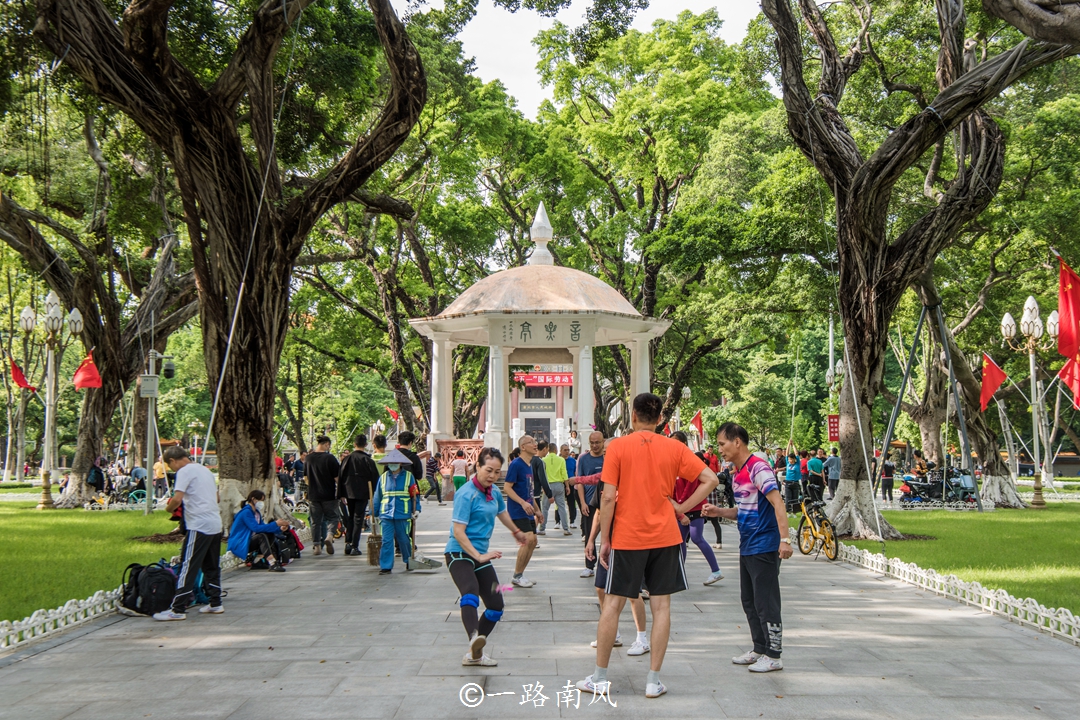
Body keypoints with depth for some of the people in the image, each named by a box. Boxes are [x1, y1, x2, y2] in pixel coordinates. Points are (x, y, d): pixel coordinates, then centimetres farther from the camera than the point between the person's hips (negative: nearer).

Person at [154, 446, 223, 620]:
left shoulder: (185, 471, -8)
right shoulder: (205, 470, 18)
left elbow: (177, 499, -19)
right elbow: (217, 498, 24)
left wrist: (168, 508, 2)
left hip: (199, 526, -9)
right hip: (216, 524, 9)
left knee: (187, 568, -6)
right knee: (212, 566, 16)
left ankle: (178, 610, -6)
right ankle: (215, 604, 20)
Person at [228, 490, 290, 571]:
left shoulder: (256, 512, 12)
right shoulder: (246, 512, -18)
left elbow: (263, 527, 7)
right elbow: (256, 528, -29)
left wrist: (279, 528, -9)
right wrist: (275, 524, -29)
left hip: (248, 541, 9)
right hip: (238, 545, -9)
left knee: (271, 535, -5)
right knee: (261, 536, -30)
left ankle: (254, 557, -13)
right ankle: (273, 564, -41)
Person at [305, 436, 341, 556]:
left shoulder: (308, 458, 3)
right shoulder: (330, 458, -12)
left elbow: (306, 477, 13)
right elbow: (337, 478, -10)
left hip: (313, 495, 4)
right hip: (329, 495, -4)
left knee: (315, 521, 10)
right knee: (333, 517, 10)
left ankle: (316, 546, 10)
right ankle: (329, 536, -13)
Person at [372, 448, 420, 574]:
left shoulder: (408, 476, 4)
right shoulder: (383, 477, 9)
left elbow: (415, 494, 7)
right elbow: (377, 497, 15)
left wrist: (416, 509, -2)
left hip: (403, 515, -1)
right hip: (386, 515, 1)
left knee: (404, 539, 8)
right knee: (386, 540, -3)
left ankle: (409, 561, 30)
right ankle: (385, 566, 2)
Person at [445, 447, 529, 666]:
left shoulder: (494, 492, 9)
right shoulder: (466, 494, -15)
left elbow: (502, 512, 32)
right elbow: (458, 531, -20)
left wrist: (517, 532, 48)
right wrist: (478, 556, -25)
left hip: (482, 556, 8)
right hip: (459, 554, -8)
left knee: (496, 606, 7)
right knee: (470, 594, -34)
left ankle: (475, 654, 18)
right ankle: (474, 639, -57)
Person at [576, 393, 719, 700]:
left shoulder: (617, 447, -5)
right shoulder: (674, 448, 1)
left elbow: (608, 497, -9)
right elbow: (710, 479, -3)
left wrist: (604, 540, -2)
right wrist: (683, 507, 1)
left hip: (627, 537, -1)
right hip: (665, 537, 2)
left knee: (613, 603, 8)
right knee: (661, 605, 7)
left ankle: (599, 677, 16)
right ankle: (654, 680, 9)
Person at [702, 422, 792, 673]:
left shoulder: (758, 468, -16)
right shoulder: (739, 473, 13)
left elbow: (778, 504, -22)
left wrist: (784, 539, -28)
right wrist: (719, 511, 7)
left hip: (764, 547, -10)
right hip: (747, 547, 10)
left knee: (766, 604, -2)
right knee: (749, 602, 15)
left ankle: (774, 656, 7)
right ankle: (760, 650, 26)